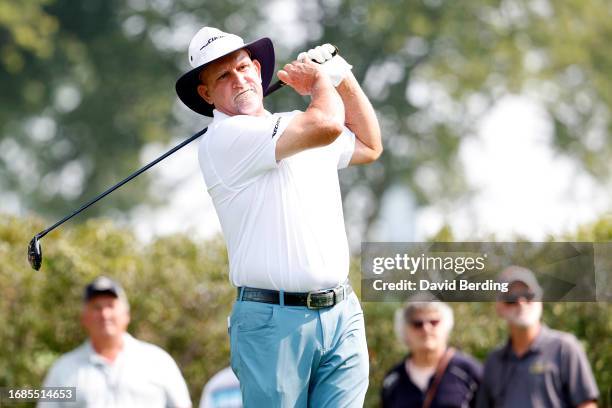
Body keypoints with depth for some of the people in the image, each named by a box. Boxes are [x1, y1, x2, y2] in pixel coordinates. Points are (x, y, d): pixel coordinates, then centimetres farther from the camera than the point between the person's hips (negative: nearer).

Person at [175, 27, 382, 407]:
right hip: (275, 320, -7)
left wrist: (343, 78, 25)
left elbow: (369, 147, 35)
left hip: (343, 316, 7)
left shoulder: (296, 124, 18)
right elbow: (325, 125, -19)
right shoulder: (223, 138, -10)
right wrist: (320, 78, 3)